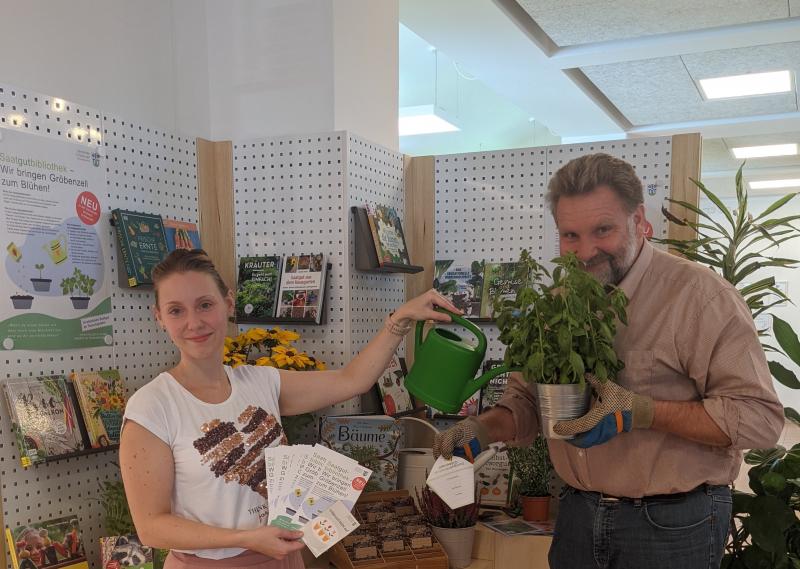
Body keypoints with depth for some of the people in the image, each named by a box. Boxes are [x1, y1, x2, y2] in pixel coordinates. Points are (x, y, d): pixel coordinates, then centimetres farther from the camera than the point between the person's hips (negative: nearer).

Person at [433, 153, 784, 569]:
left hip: (671, 525, -5)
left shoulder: (698, 294, -16)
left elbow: (759, 415, -20)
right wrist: (485, 428, -10)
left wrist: (642, 413, -28)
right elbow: (527, 397, 10)